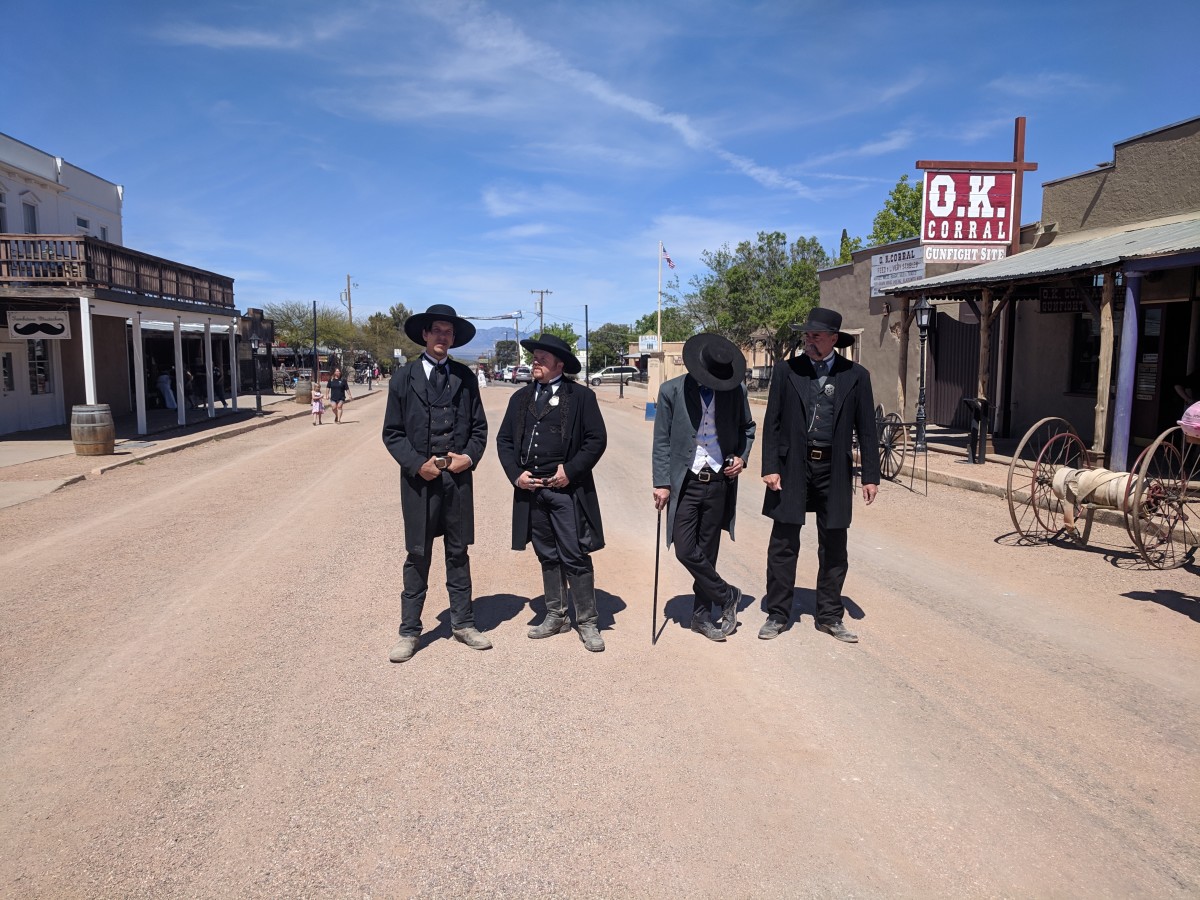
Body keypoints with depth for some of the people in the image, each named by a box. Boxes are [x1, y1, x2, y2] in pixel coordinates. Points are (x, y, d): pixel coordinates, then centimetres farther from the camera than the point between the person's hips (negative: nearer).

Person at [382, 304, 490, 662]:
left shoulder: (465, 378, 7)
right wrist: (417, 463, -13)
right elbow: (392, 433, 0)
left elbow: (479, 427, 9)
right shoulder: (404, 378, 1)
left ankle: (463, 623, 24)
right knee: (418, 556, 5)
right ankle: (410, 631, 16)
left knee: (458, 553, 12)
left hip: (458, 477, 2)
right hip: (419, 478, -2)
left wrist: (469, 456, -8)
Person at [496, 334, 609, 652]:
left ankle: (588, 622, 8)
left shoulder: (580, 397, -1)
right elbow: (504, 440, 13)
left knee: (575, 557, -2)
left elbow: (597, 439, -4)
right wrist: (515, 474, -2)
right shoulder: (521, 398, 12)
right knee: (547, 557, 14)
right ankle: (556, 616, 26)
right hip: (531, 489, 5)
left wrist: (570, 471, -12)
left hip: (567, 489, -4)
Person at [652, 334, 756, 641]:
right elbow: (662, 441, -2)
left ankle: (702, 614, 26)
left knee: (707, 552, 10)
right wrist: (661, 483, -7)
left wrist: (742, 456, 0)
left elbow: (747, 428, 17)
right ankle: (727, 596, 16)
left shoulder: (736, 391, 1)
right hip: (684, 482, -1)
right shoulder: (672, 391, -5)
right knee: (686, 551, -7)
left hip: (719, 482, 2)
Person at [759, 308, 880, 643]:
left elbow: (866, 429, 3)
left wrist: (871, 475, 0)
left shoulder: (855, 376, 2)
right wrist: (770, 467, -7)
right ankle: (777, 614, 17)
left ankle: (829, 616, 24)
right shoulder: (787, 371, 1)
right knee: (783, 544, 4)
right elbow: (772, 423, 0)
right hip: (792, 465, -1)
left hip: (834, 468, 1)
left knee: (834, 547, 10)